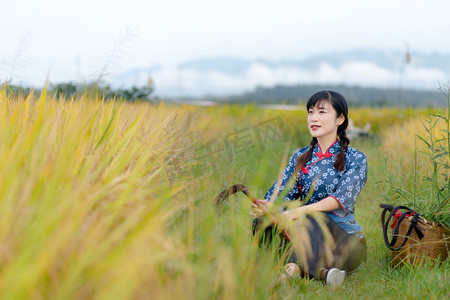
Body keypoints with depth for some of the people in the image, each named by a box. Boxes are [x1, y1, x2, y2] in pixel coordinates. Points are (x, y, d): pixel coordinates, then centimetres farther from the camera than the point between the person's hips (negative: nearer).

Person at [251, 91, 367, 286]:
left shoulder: (355, 159, 0)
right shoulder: (299, 158, 14)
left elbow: (343, 198, -17)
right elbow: (282, 191, -1)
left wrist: (298, 212, -32)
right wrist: (265, 207, -27)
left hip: (344, 237, -4)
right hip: (307, 233, 4)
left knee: (314, 217, -34)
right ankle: (320, 270, -39)